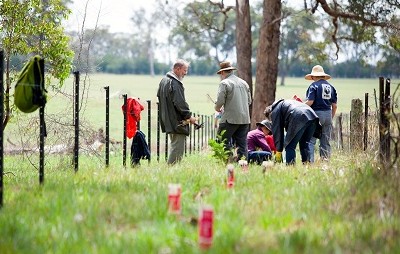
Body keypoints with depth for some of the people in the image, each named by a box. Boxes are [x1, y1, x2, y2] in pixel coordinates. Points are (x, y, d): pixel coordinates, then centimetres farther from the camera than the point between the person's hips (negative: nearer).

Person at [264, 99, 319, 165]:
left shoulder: (275, 112, 17)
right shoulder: (285, 103, 40)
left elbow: (277, 132, 13)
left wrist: (278, 151, 16)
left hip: (299, 118, -7)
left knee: (289, 146, 3)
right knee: (304, 144, 20)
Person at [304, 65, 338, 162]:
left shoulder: (314, 85, -4)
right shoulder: (331, 87, 12)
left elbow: (310, 102, -14)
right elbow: (334, 105, 11)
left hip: (316, 113, -6)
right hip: (328, 114, 6)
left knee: (310, 140, -6)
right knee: (326, 142, 11)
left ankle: (310, 161, -14)